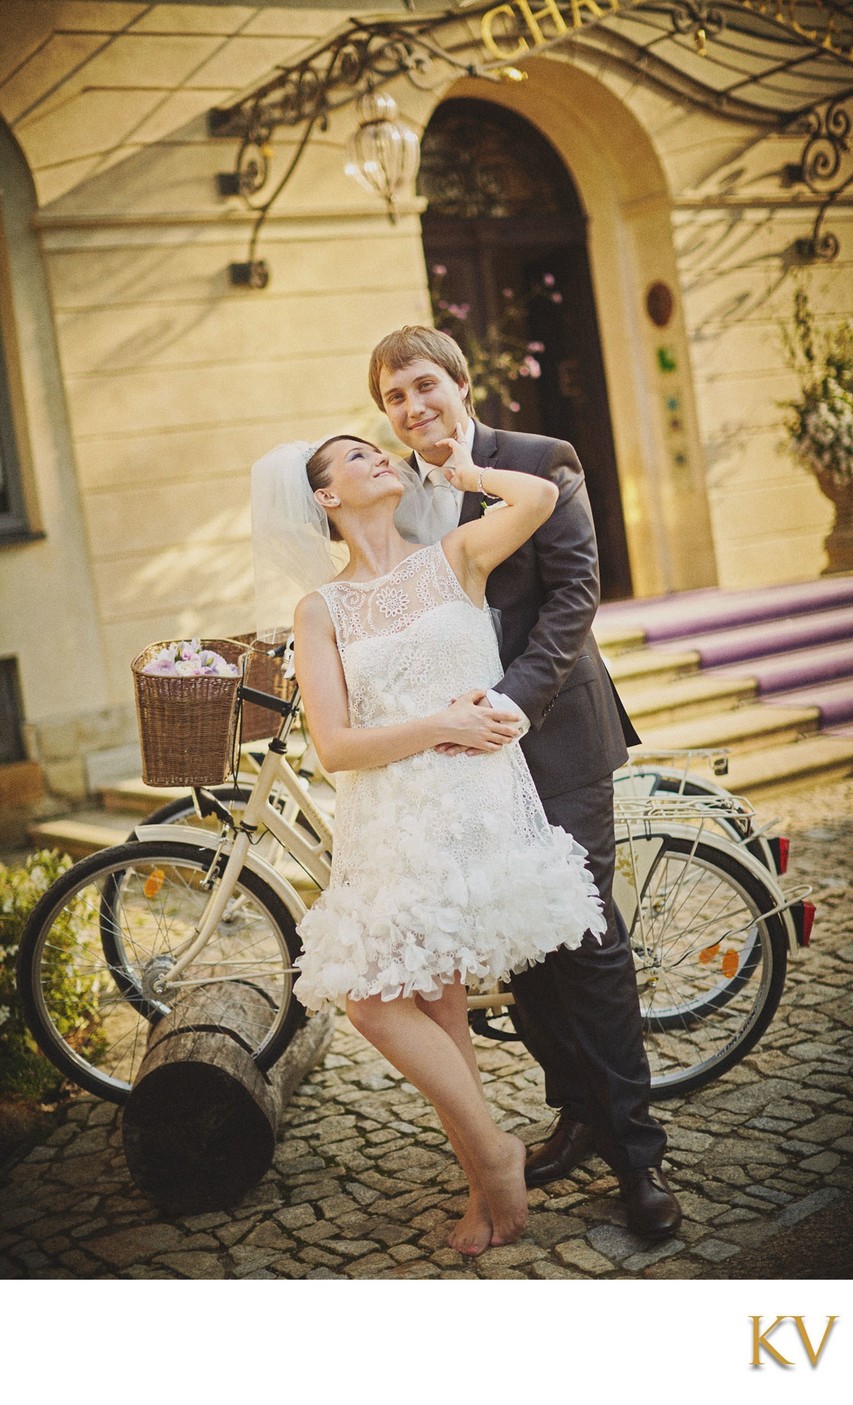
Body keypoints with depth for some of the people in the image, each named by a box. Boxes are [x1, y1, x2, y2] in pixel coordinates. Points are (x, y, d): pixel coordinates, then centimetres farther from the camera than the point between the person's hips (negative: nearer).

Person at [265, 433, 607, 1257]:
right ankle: (491, 1163, 16)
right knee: (370, 995, 0)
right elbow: (334, 746, -1)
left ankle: (488, 1158, 10)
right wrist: (440, 726, -10)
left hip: (479, 801, -3)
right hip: (388, 820, 3)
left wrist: (468, 473, 6)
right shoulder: (322, 610, 7)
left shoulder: (454, 558, 7)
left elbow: (540, 497, -13)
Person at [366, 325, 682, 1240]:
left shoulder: (539, 465, -4)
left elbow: (573, 592, -12)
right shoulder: (391, 494, 9)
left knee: (585, 938, -4)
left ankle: (635, 1150, 7)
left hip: (550, 732, -5)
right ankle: (578, 1113, 27)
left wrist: (514, 700, -22)